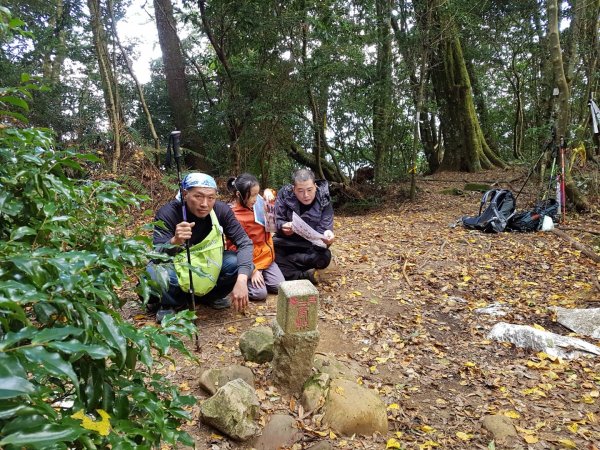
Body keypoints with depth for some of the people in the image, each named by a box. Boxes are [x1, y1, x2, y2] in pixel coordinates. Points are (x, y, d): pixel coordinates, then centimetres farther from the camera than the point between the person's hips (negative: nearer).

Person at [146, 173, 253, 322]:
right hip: (177, 268, -2)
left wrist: (241, 279, -37)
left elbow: (245, 243, -21)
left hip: (209, 267, 3)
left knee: (238, 263, -24)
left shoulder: (221, 210, -18)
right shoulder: (168, 213, -24)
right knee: (152, 274, -34)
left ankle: (209, 296, 6)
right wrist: (174, 241, -54)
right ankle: (170, 303, 2)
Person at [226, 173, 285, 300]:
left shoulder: (255, 205, 1)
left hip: (266, 257, 7)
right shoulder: (234, 217, -21)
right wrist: (252, 270, -20)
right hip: (250, 261, -7)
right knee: (260, 293, -17)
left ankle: (259, 277, 22)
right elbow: (237, 248, -19)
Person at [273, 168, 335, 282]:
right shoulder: (284, 194, -15)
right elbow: (277, 221, -10)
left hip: (309, 245, 0)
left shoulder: (324, 202, -15)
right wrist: (283, 226, -35)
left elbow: (324, 230, -19)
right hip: (285, 242, 0)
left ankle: (283, 267, -18)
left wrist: (327, 236, -45)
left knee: (324, 257, -32)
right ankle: (305, 276, -22)